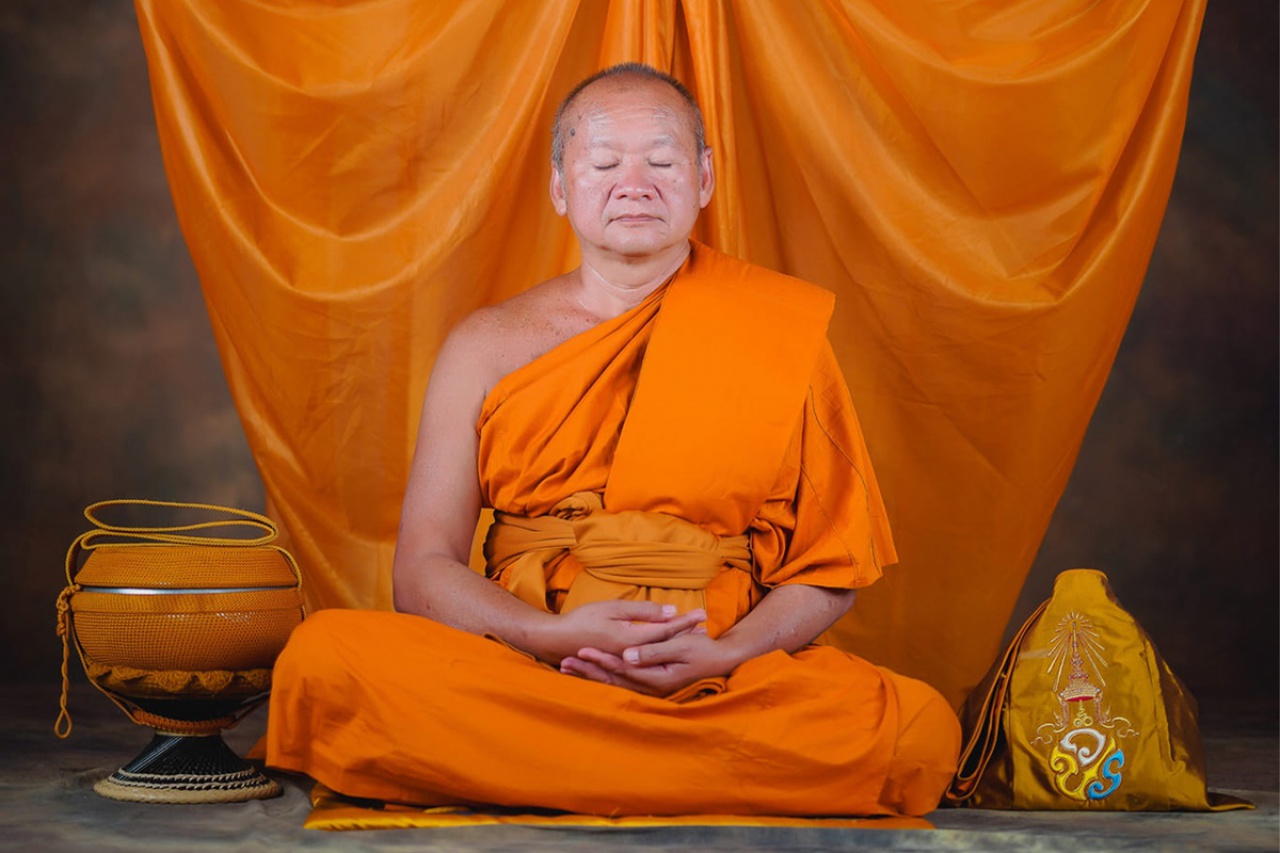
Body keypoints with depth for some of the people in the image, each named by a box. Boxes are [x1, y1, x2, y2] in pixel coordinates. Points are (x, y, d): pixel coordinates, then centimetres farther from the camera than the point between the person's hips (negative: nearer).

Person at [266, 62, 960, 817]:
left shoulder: (781, 331, 9)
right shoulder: (488, 347, 11)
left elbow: (832, 567, 8)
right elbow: (423, 571, 5)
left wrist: (723, 657, -12)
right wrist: (554, 634, -14)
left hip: (728, 682, -1)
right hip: (513, 673, 1)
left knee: (919, 729, -30)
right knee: (324, 657, -29)